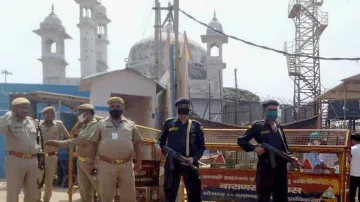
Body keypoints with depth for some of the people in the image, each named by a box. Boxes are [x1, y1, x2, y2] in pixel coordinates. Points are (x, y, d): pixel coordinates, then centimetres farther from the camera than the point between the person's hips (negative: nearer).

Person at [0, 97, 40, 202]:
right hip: (15, 160, -6)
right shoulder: (9, 121, -5)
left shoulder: (31, 121, 14)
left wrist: (38, 149, 19)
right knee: (13, 193, 2)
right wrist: (10, 113, -18)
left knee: (32, 192, 15)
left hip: (32, 160, 6)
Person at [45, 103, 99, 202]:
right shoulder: (84, 126, 14)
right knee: (84, 192, 13)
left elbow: (81, 140, -25)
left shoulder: (96, 126, -17)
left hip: (92, 163, -9)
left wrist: (59, 143, -23)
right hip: (81, 162, 9)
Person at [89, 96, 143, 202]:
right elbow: (94, 144, 8)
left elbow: (137, 144, 10)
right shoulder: (101, 124, 8)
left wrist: (139, 162, 3)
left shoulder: (130, 124, 10)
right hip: (106, 165, -1)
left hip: (126, 165, 1)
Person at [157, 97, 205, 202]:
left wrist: (194, 158, -11)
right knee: (170, 193, 8)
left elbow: (201, 147, 5)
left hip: (190, 164, 0)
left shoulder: (196, 126, 5)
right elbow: (161, 140, 19)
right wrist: (160, 148, 0)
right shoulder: (169, 123, 7)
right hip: (172, 163, 0)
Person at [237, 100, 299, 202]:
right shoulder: (258, 126, -2)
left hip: (281, 168, 6)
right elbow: (241, 140, -4)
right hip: (265, 168, -5)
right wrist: (254, 148, -18)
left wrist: (291, 157, 2)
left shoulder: (279, 128, 15)